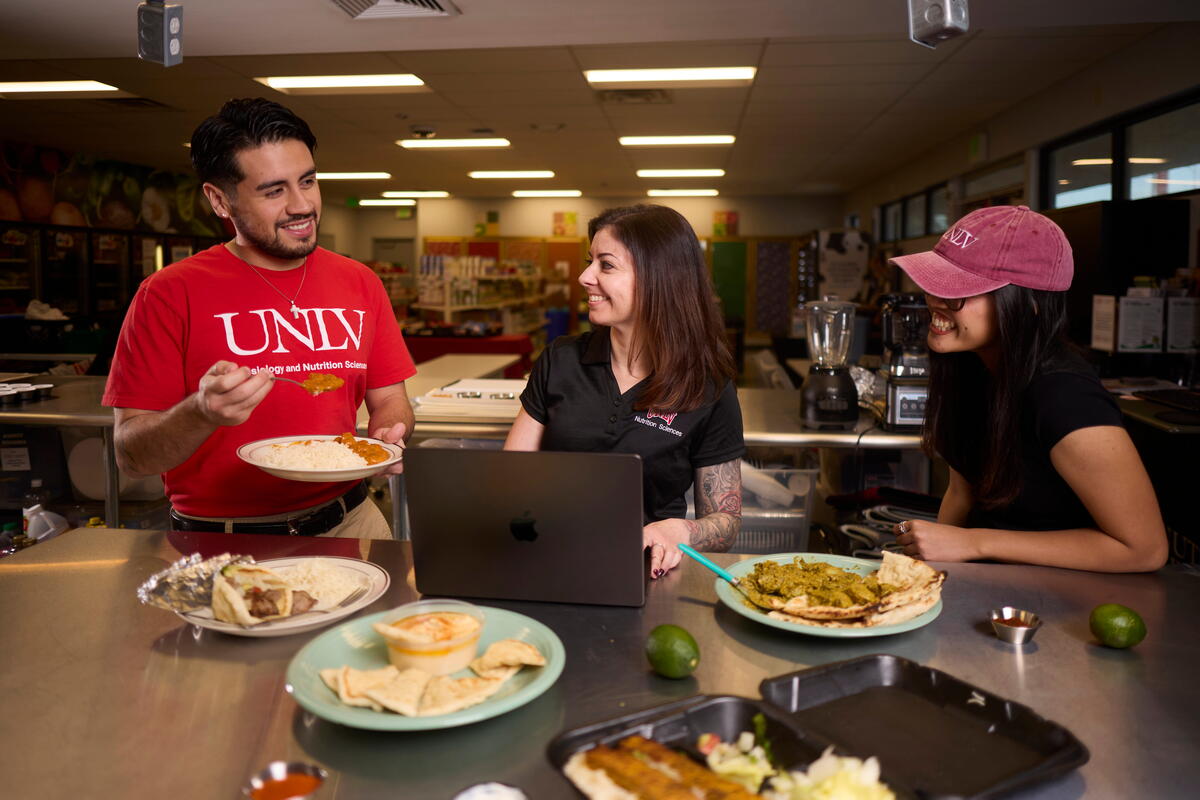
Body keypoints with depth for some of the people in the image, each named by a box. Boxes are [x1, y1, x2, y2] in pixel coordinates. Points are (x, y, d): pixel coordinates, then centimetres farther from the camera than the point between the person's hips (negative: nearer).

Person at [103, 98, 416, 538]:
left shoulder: (360, 284, 7)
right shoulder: (170, 294, -5)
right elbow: (130, 455, -6)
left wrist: (386, 437, -10)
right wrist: (203, 413, -26)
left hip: (347, 524, 3)